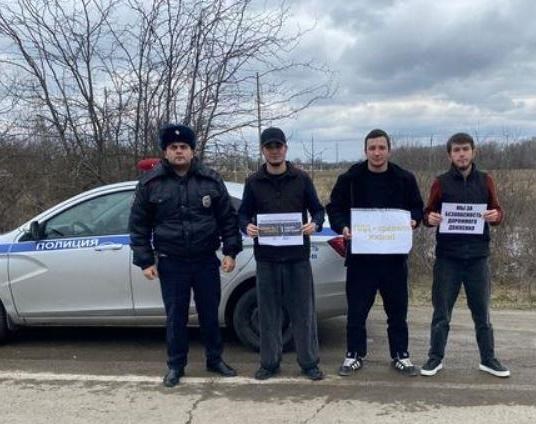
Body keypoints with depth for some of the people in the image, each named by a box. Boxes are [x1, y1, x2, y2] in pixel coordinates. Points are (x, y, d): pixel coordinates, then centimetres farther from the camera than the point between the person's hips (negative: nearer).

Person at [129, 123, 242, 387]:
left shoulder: (211, 180, 1)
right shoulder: (150, 183, -2)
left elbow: (228, 218, 5)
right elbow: (139, 224, 1)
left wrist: (231, 251, -1)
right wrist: (145, 261, -3)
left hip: (206, 261, 1)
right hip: (171, 264, -1)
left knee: (210, 313, 12)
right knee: (175, 317, 8)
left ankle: (215, 359, 30)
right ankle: (175, 365, 24)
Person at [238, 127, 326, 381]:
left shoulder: (301, 179, 4)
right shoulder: (253, 182, 6)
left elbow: (317, 209, 7)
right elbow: (243, 213, 9)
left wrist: (315, 224, -14)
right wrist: (247, 226, -13)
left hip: (298, 256, -1)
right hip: (266, 257, 1)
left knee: (303, 312, 5)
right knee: (269, 312, 8)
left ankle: (309, 362, 18)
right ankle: (270, 363, 20)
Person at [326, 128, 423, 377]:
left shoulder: (404, 179, 4)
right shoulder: (350, 179, 0)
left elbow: (417, 208, 11)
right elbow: (334, 208, 3)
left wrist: (413, 221, -10)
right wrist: (342, 227, -15)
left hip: (394, 254, 1)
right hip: (359, 254, -1)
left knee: (397, 310, 10)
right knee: (356, 310, 6)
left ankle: (400, 355, 25)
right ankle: (354, 355, 22)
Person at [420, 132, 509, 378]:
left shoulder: (485, 181, 7)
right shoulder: (441, 183, 2)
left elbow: (497, 212, 10)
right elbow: (428, 213, 4)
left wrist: (496, 216, -13)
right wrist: (429, 218, -18)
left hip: (477, 256, 1)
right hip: (447, 257, -1)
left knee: (482, 312, 9)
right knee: (441, 312, 5)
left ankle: (488, 359, 22)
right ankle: (435, 358, 17)